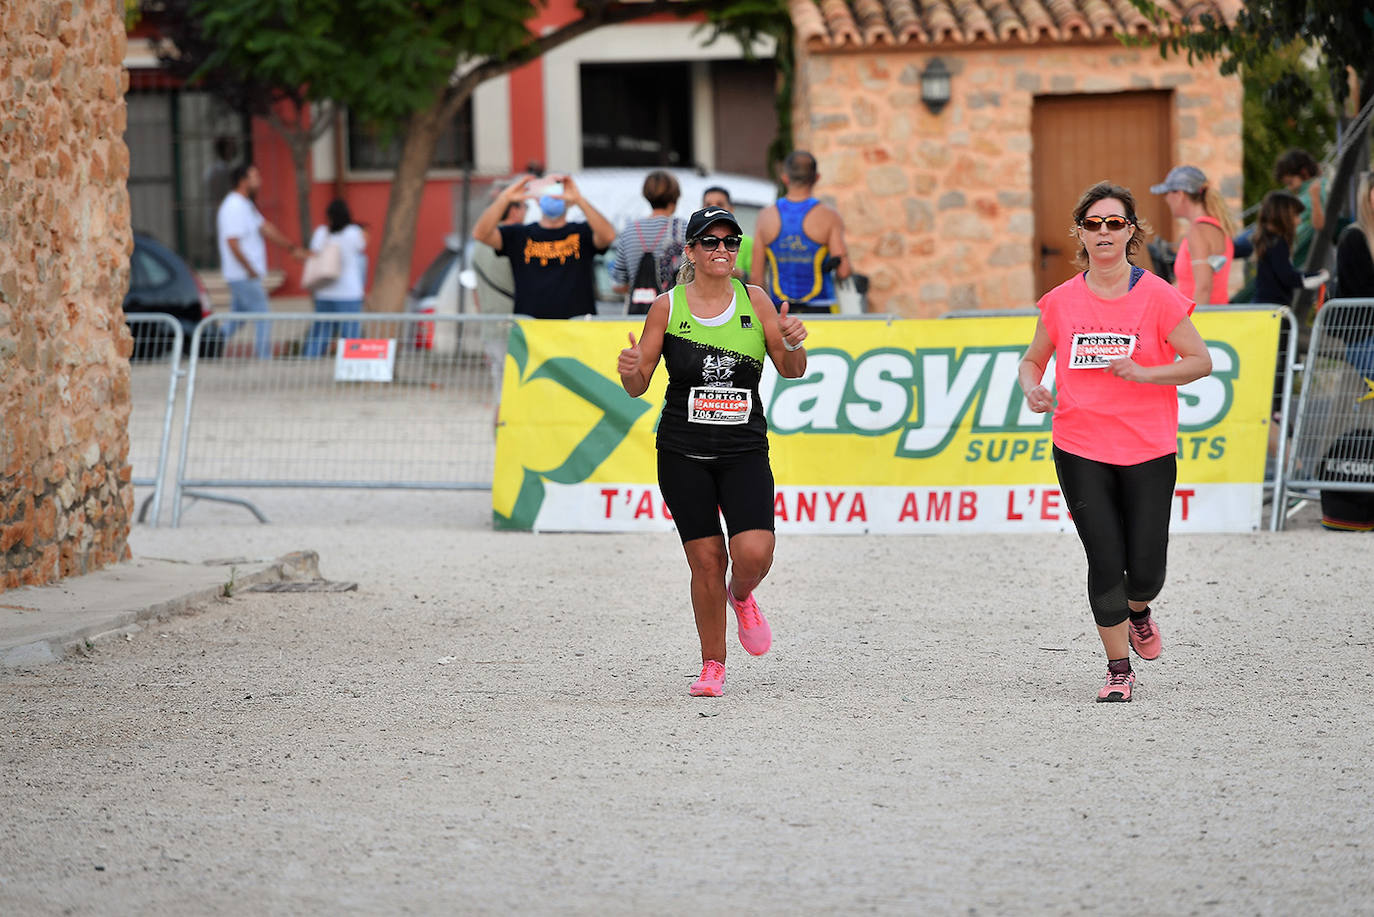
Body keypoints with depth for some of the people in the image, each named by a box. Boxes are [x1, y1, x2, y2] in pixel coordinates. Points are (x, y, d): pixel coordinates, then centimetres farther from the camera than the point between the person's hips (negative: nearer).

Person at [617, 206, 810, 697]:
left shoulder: (754, 300, 3)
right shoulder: (667, 307, 0)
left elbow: (792, 371, 6)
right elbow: (638, 386, 3)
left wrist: (792, 343, -16)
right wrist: (631, 370, -20)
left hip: (745, 452, 1)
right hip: (683, 453, -1)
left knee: (754, 554, -16)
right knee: (706, 561, -3)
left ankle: (741, 597, 21)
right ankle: (712, 666, 14)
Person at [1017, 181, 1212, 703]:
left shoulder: (1157, 297, -5)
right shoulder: (1061, 302, 4)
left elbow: (1201, 362, -4)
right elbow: (1033, 360, 17)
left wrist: (1143, 372, -18)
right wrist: (1033, 389, -6)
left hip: (1148, 450, -1)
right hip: (1080, 450, 1)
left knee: (1145, 570, -3)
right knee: (1105, 562, -9)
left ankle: (1138, 611, 34)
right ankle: (1118, 670, 8)